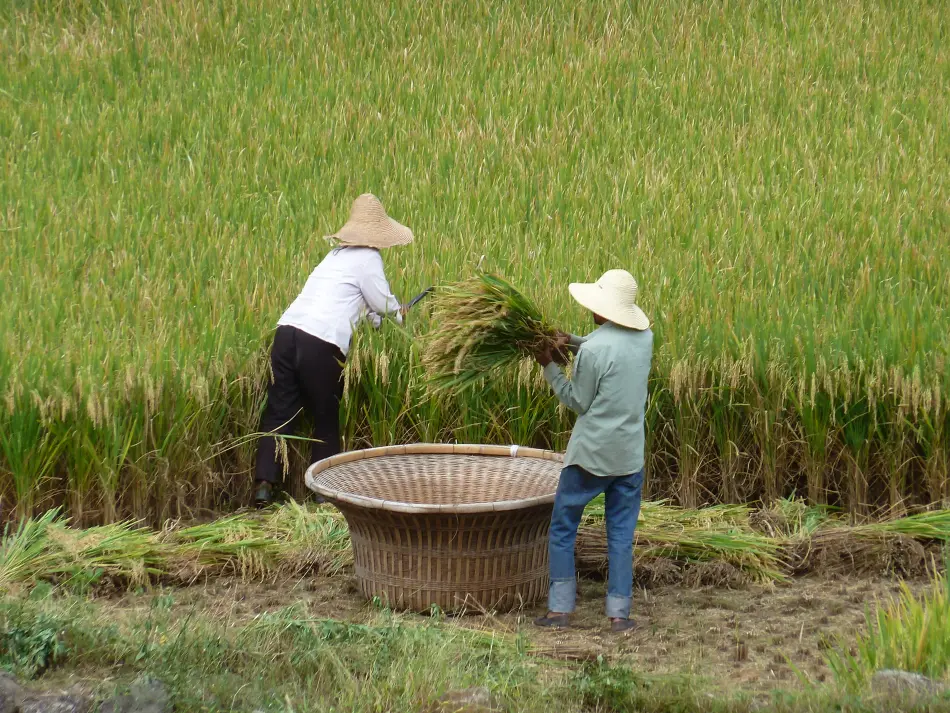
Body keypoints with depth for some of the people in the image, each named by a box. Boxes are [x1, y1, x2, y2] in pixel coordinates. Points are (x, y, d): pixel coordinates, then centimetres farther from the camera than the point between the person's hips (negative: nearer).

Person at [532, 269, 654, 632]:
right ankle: (619, 613, 7)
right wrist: (573, 342, 8)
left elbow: (578, 401, -7)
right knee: (621, 535, 10)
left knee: (562, 529, 9)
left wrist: (550, 367, 2)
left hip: (590, 453, -5)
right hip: (630, 455, 5)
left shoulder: (593, 350, -17)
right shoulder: (644, 338, 2)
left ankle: (560, 609, 9)